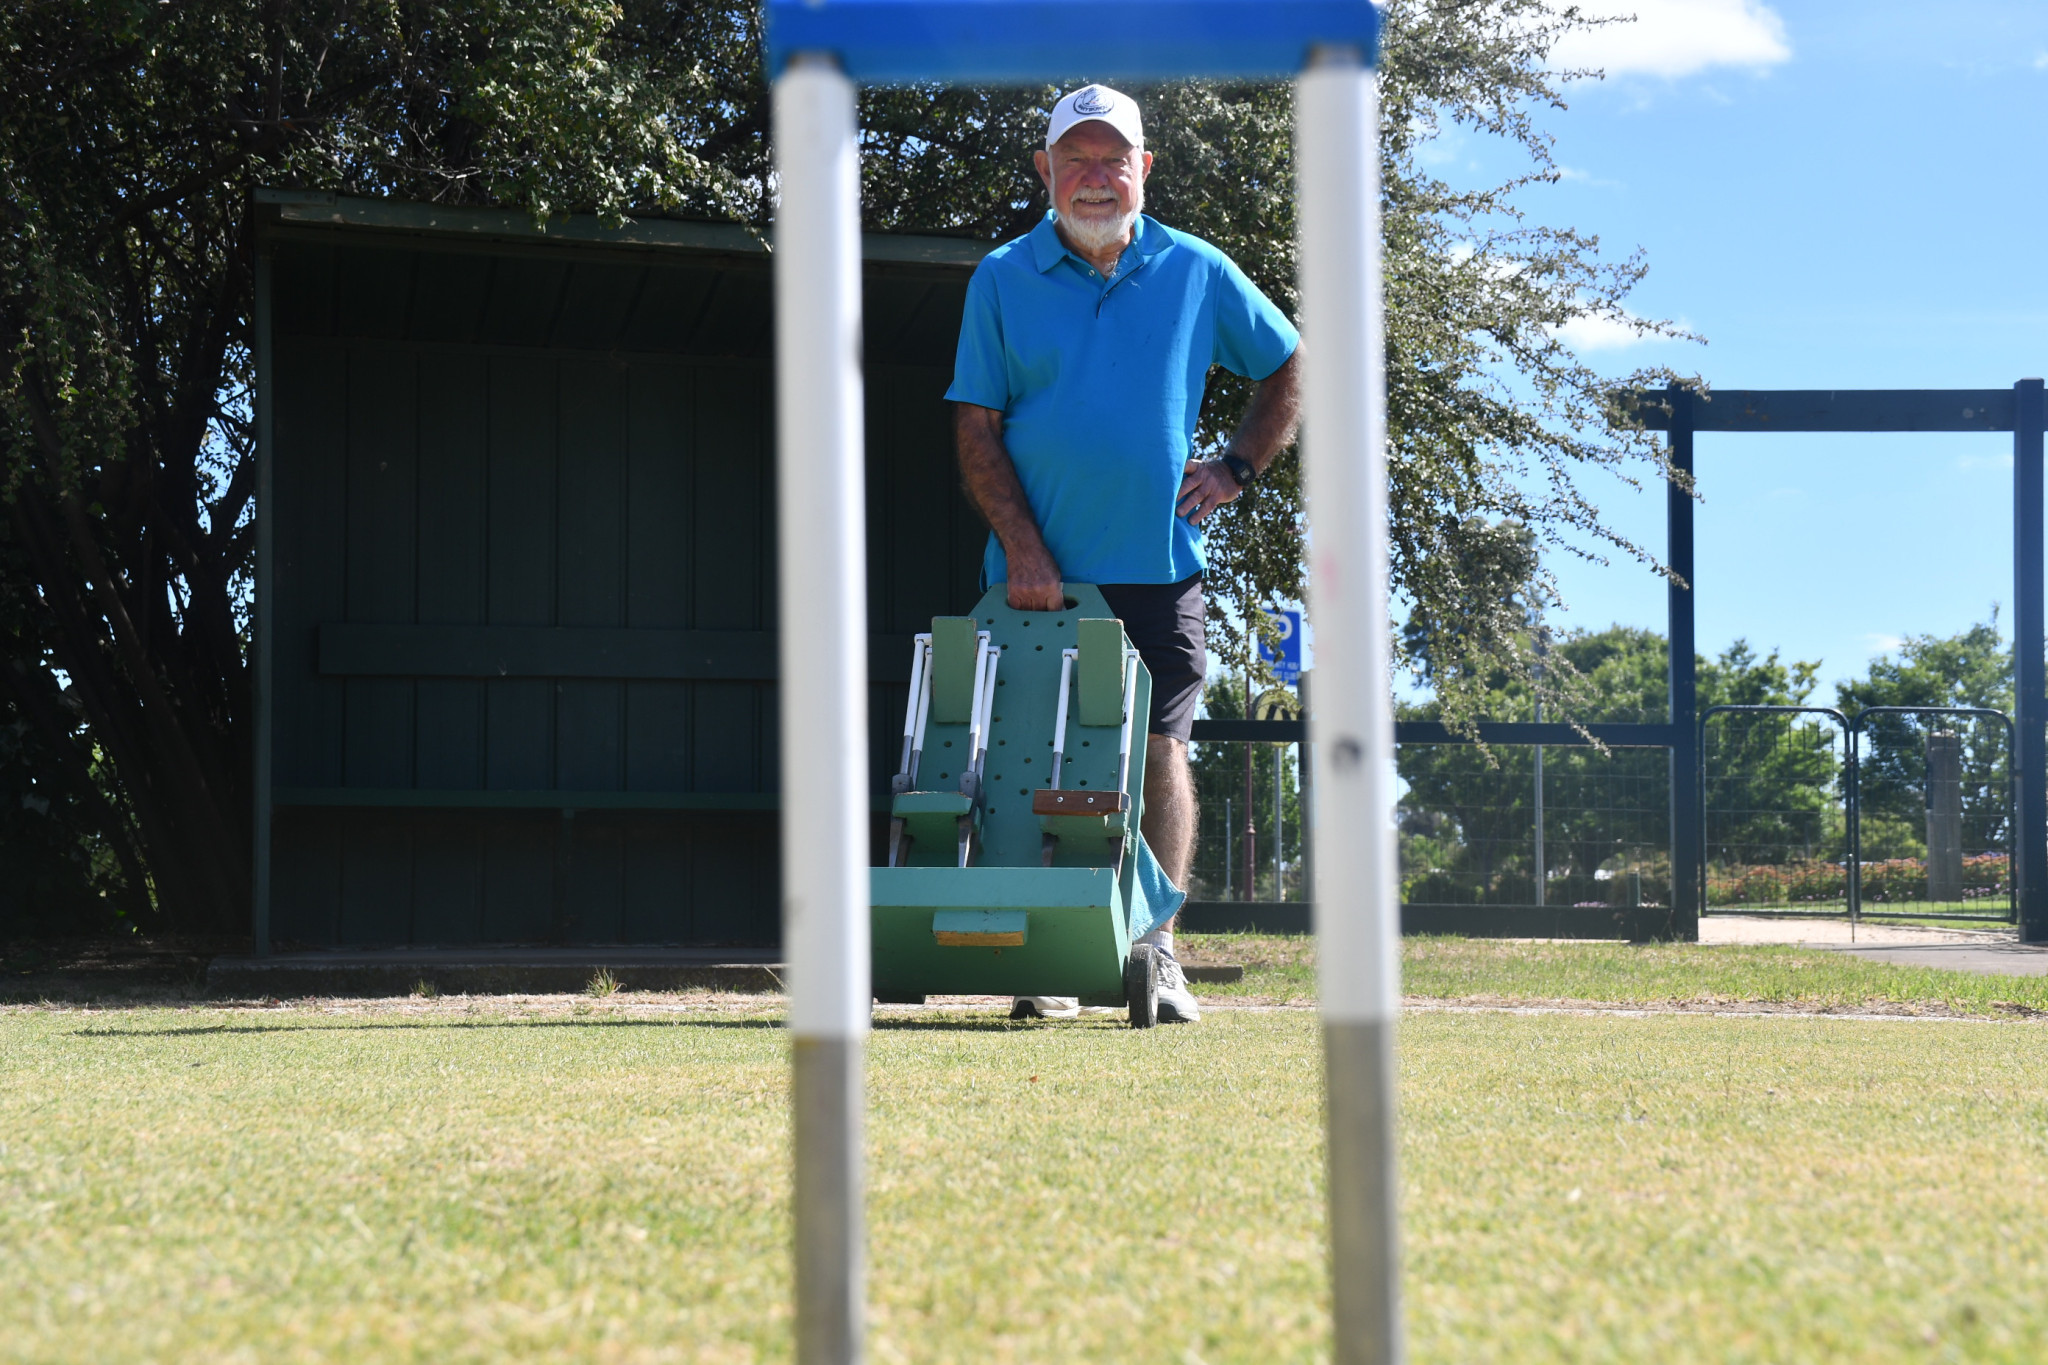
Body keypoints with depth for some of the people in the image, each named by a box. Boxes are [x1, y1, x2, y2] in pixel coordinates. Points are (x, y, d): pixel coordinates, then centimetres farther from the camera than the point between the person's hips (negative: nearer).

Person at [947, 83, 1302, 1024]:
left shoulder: (1196, 273, 7)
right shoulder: (1003, 280, 3)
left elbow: (1291, 369, 19)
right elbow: (976, 428, 0)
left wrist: (1237, 468, 6)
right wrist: (1024, 549, -10)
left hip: (1157, 568, 1)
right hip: (1038, 574, 0)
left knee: (1160, 751, -4)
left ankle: (1157, 951, -1)